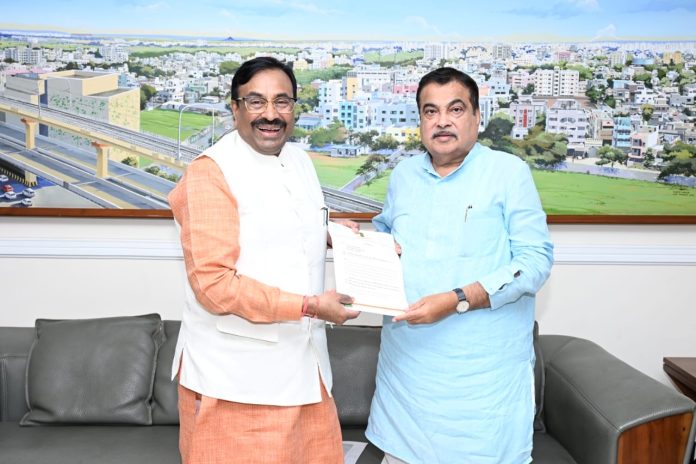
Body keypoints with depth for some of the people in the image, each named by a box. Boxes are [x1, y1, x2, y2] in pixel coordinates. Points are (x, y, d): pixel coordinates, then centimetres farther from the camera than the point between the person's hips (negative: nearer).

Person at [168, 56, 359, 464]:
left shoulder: (300, 160, 10)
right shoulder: (211, 172, -15)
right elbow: (212, 283, -21)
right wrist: (309, 305, -20)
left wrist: (331, 232, 6)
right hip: (236, 373, -7)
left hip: (303, 360, 7)